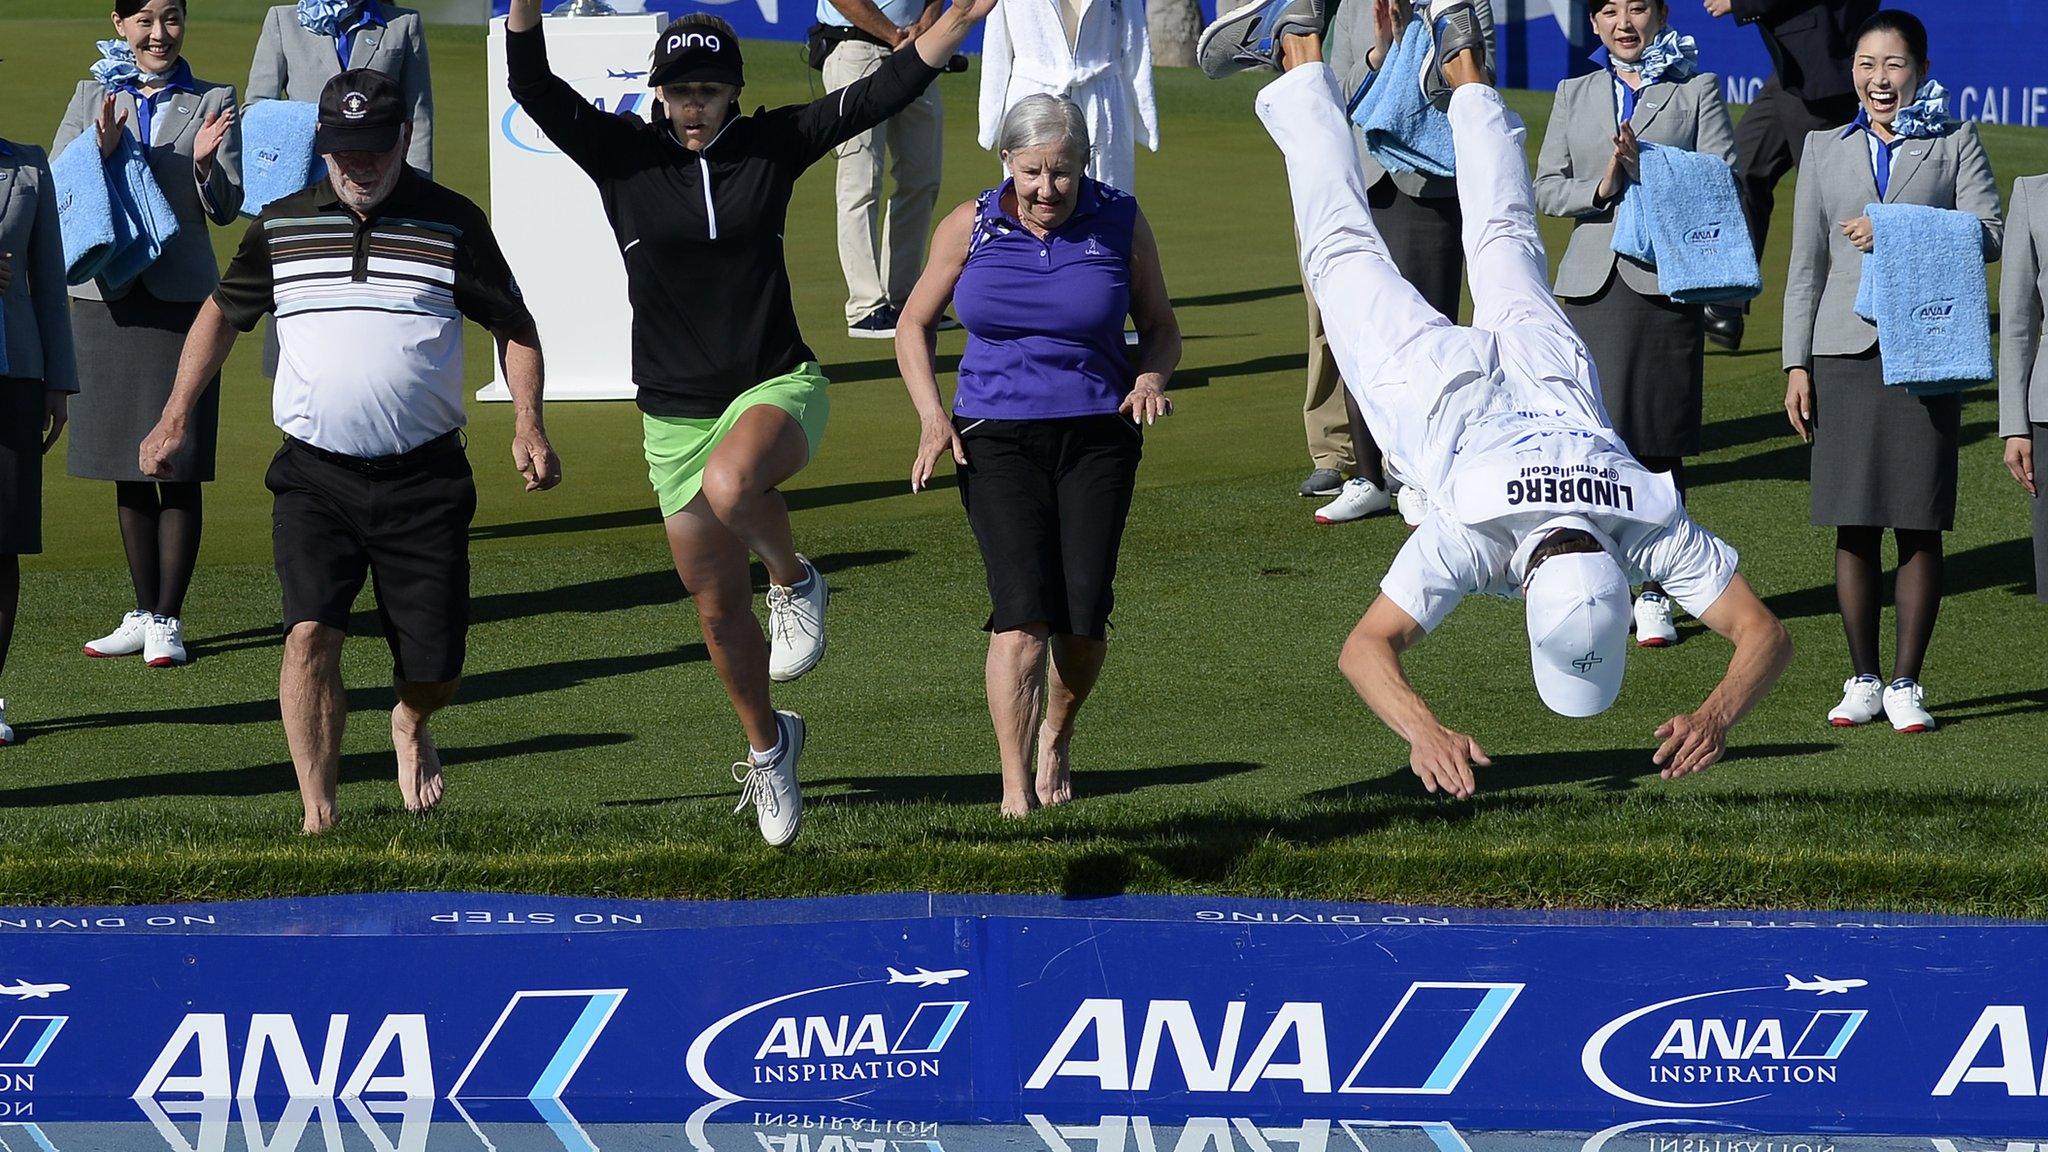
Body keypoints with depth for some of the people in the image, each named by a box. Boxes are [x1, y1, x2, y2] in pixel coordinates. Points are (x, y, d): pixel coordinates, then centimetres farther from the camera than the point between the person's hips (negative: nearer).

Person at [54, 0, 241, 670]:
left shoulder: (213, 103, 3)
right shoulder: (92, 100, 9)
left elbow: (226, 209, 1)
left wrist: (205, 163, -19)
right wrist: (101, 151, -14)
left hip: (180, 295, -3)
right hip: (106, 298, 3)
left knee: (177, 468, -4)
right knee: (127, 470, 9)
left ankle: (168, 620, 0)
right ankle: (143, 612, 18)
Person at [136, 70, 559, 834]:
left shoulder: (454, 226, 0)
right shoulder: (281, 227, 5)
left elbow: (514, 328, 9)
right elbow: (222, 312, 20)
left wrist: (528, 426, -5)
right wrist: (176, 419, 13)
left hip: (424, 483, -1)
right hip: (315, 477, 1)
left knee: (432, 668, 2)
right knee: (310, 632, -20)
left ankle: (410, 727, 40)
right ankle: (317, 816, -14)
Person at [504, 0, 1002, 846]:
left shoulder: (773, 145, 0)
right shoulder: (623, 155, -2)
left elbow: (880, 94, -4)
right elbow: (533, 87, -13)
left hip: (775, 388, -2)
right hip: (676, 414, 2)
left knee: (730, 485, -38)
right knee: (718, 605, 9)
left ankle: (794, 581, -7)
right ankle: (767, 748, 32)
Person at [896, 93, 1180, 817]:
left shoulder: (1119, 225, 0)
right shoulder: (970, 228, 0)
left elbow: (1159, 326, 12)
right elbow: (915, 325, 12)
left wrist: (1151, 379, -10)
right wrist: (933, 418, -2)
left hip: (1096, 437, 1)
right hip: (995, 438, -1)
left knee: (1084, 611, -7)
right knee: (1022, 610, -16)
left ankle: (1057, 735, 25)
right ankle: (1015, 789, -14)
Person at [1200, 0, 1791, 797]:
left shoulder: (1655, 529, -39)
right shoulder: (1471, 536, -46)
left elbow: (1766, 636, -35)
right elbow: (1365, 649, -44)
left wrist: (1718, 716, -55)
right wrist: (1425, 734, -63)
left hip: (1545, 377, 3)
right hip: (1440, 390, -3)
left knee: (1504, 244, 34)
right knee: (1345, 250, 24)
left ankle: (1464, 71, 55)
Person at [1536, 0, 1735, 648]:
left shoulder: (1697, 91, 6)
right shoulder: (1575, 95, 15)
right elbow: (1546, 189, 9)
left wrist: (1646, 167, -16)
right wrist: (1599, 188, -10)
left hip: (1665, 284, -2)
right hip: (1593, 284, 2)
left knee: (1659, 445, -1)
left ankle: (1655, 594, 6)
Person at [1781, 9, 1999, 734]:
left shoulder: (1955, 146, 9)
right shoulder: (1826, 150, 16)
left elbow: (1988, 234, -5)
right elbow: (1806, 265, 15)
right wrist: (1796, 363, 8)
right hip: (1845, 351, 2)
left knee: (1918, 526, -3)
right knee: (1854, 526, 0)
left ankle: (1906, 684, 3)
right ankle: (1863, 681, 9)